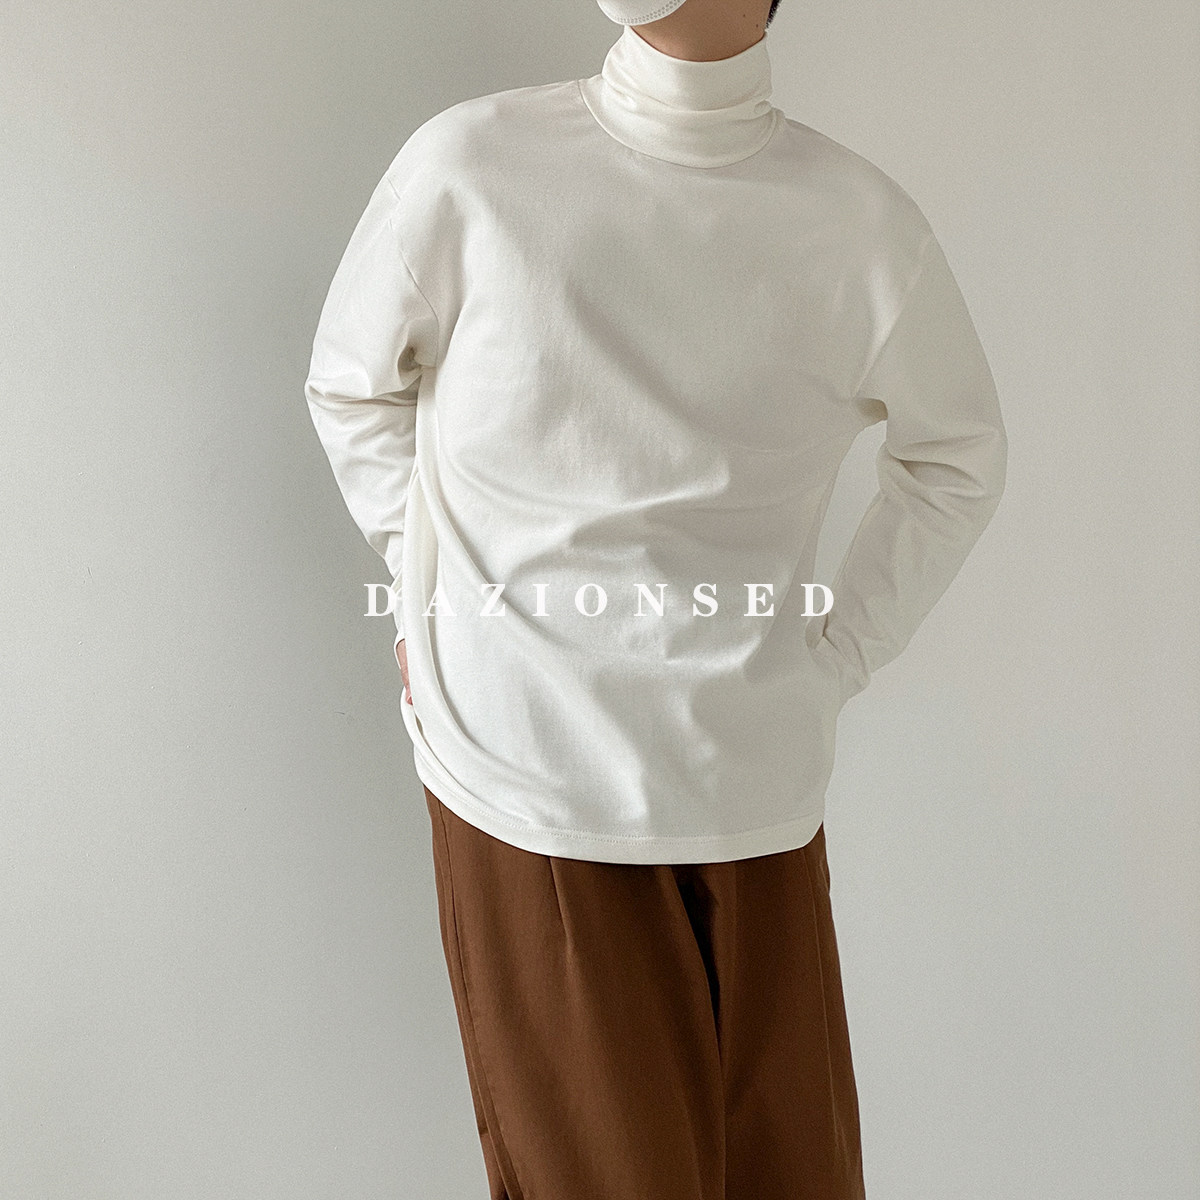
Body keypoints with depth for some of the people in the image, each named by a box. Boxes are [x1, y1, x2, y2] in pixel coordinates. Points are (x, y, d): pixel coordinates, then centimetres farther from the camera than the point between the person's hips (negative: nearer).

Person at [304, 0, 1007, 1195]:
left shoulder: (862, 221, -2)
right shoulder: (471, 164, -4)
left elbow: (957, 451, 14)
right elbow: (350, 385, 12)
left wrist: (836, 652, 6)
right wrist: (430, 590, 6)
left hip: (751, 771, 2)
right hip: (522, 755, -1)